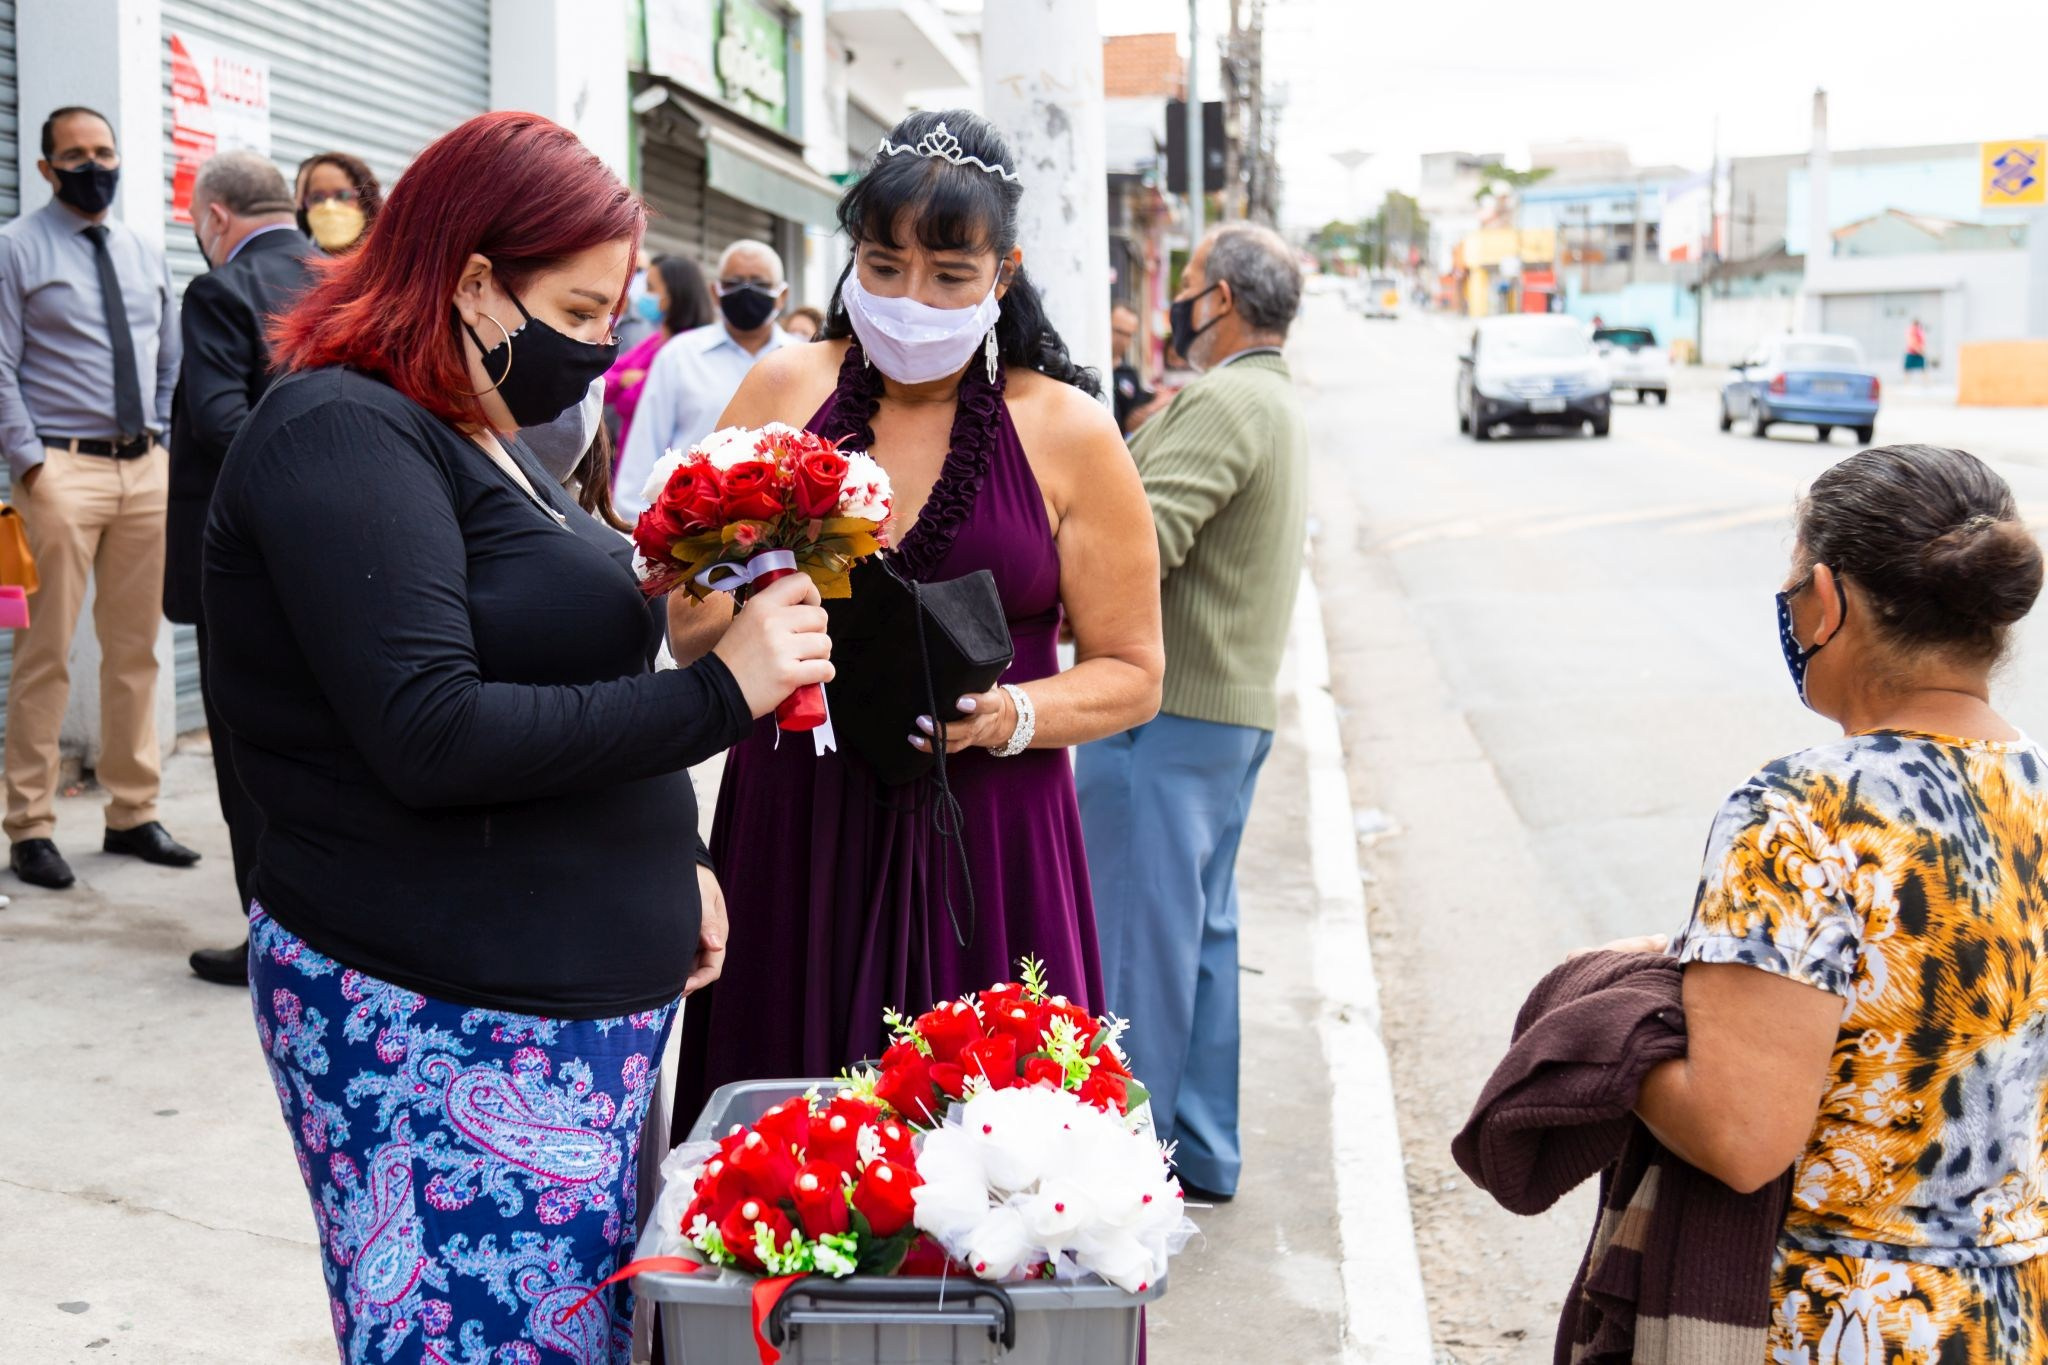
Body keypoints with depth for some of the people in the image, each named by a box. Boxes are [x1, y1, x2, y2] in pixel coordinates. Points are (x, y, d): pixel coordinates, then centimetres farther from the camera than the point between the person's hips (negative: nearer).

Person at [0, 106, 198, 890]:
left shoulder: (144, 256, 16)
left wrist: (162, 440, 8)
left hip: (145, 471, 5)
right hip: (64, 469, -5)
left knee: (136, 650, 9)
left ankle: (133, 815, 17)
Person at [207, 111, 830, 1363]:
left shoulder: (488, 446, 18)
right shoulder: (341, 434, -12)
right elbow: (431, 736, -22)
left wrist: (665, 864, 17)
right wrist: (719, 692, -20)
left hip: (581, 1000, 9)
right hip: (440, 1026, -9)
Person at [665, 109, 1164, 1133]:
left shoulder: (1067, 433, 1)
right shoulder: (786, 389, 5)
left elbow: (1130, 671, 4)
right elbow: (691, 630, 6)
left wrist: (1012, 716, -14)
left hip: (981, 843, -1)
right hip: (791, 827, 2)